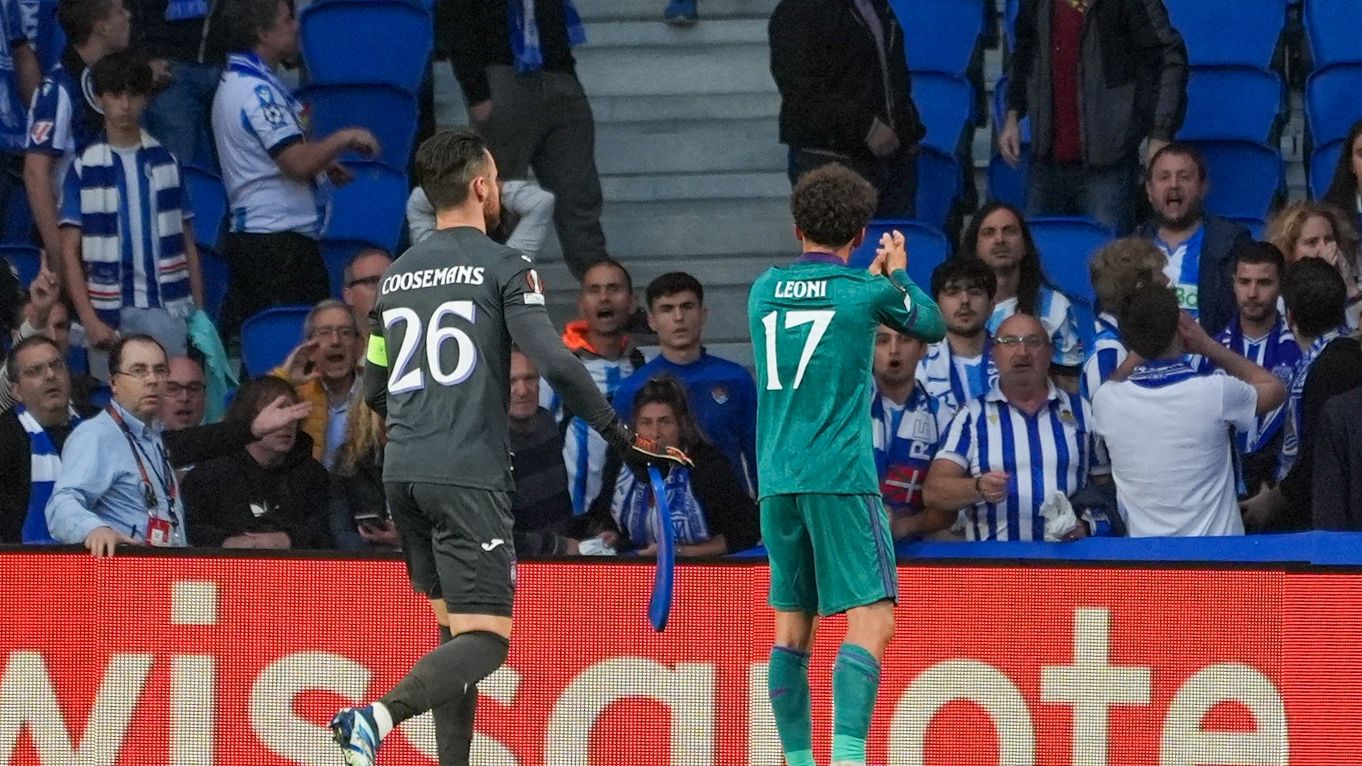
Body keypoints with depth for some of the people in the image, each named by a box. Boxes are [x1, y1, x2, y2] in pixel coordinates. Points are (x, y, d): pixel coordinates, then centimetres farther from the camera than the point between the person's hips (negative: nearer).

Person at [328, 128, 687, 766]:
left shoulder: (396, 276, 15)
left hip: (401, 473, 7)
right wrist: (621, 435, -5)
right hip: (469, 475, -7)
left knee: (455, 626, 16)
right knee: (485, 639, -9)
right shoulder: (503, 267, -3)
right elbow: (555, 364, -14)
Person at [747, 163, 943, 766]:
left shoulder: (765, 290, 11)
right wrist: (898, 274, 36)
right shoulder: (868, 292, -1)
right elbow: (932, 326, 19)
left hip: (776, 482, 5)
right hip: (841, 478, -5)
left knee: (792, 626, 14)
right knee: (872, 620, -10)